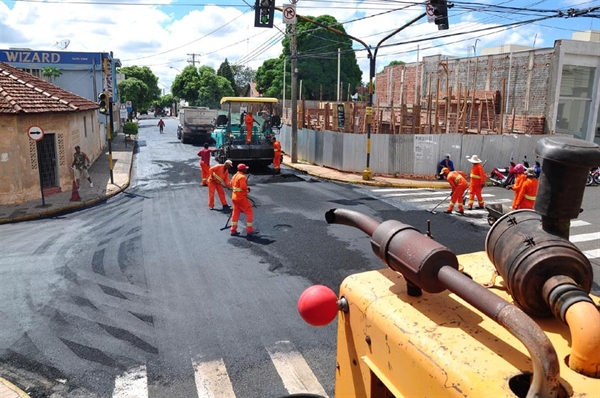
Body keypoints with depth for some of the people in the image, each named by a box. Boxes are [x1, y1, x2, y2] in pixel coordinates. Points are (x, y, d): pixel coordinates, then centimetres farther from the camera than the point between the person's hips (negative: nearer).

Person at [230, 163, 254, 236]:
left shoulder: (235, 176, 11)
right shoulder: (242, 177, -17)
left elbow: (231, 184, 19)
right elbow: (243, 187, -26)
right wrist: (247, 188, -5)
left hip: (235, 197, 9)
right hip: (241, 198, -9)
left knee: (235, 213, 14)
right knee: (249, 212, 3)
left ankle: (233, 230, 16)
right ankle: (249, 229, 5)